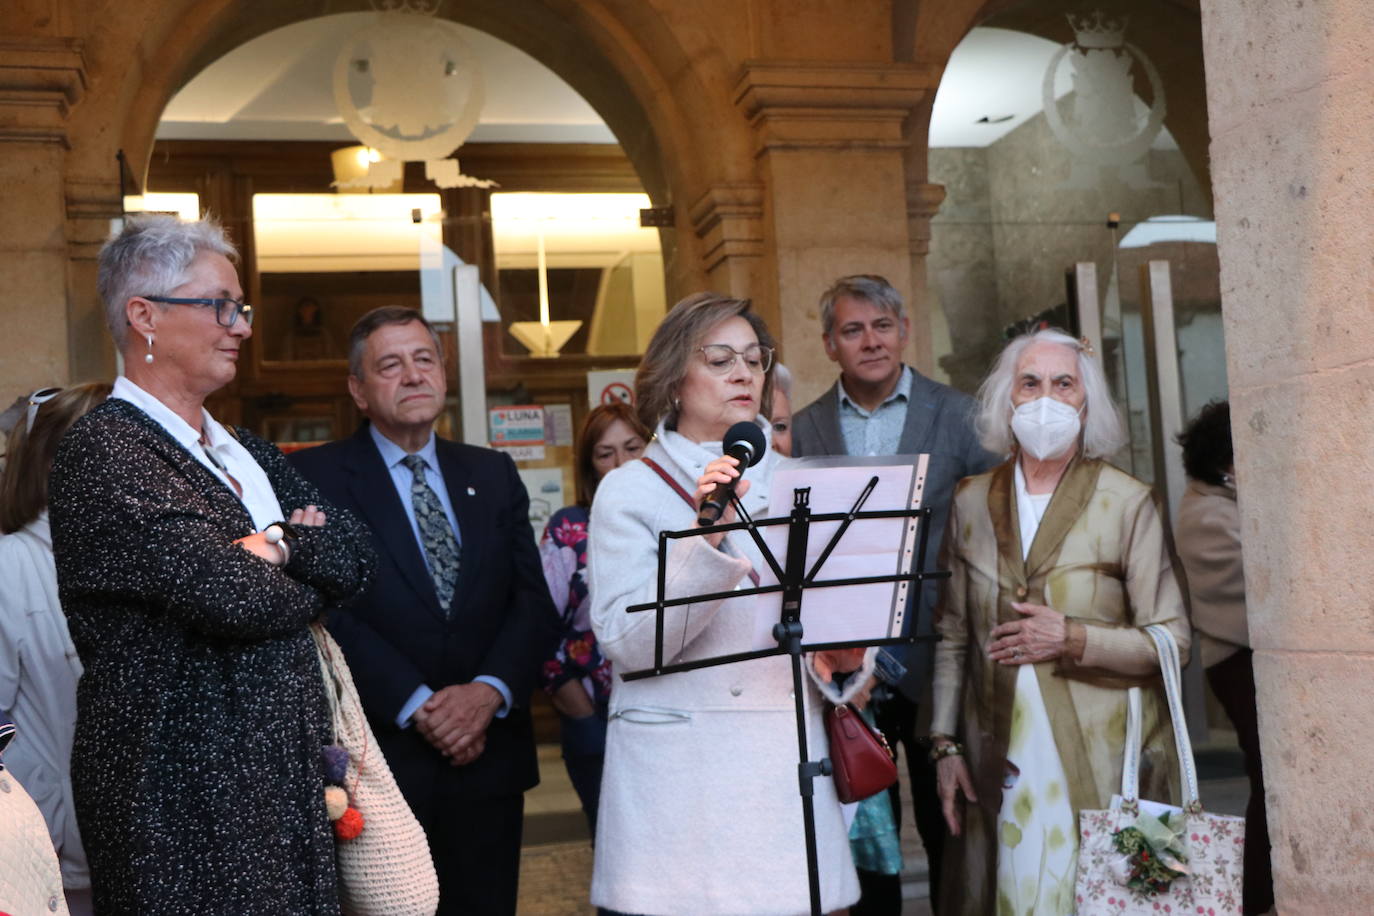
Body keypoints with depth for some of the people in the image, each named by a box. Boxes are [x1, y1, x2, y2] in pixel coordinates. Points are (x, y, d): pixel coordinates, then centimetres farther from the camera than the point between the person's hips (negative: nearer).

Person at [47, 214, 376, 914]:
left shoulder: (243, 452, 14)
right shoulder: (100, 452, -11)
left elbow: (355, 553, 5)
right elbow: (232, 596, -21)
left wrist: (276, 546, -12)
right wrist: (309, 579, -2)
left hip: (287, 772, 7)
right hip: (183, 793, -7)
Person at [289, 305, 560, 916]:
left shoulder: (494, 475, 11)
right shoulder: (314, 476, -1)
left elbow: (534, 601, 4)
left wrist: (489, 691, -12)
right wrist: (416, 706, -16)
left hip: (489, 756, 4)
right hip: (378, 758, -3)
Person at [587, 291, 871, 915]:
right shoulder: (629, 491, -1)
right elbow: (625, 644, -12)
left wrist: (843, 659, -5)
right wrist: (707, 538, -21)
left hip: (788, 762, 3)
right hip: (680, 770, -3)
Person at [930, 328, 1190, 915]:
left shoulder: (1127, 503, -1)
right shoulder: (970, 503, 8)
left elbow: (1171, 640, -2)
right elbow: (952, 636, 11)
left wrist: (1073, 640, -15)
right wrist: (945, 744, 6)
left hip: (1102, 766, -2)